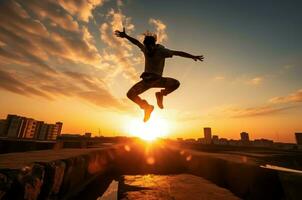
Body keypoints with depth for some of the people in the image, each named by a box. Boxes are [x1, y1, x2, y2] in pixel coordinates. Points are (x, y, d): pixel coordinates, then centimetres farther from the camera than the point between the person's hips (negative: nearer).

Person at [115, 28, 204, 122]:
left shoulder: (161, 51, -13)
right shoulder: (145, 49, -3)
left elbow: (178, 53, -16)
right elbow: (137, 42, 15)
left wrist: (192, 56, -20)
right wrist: (125, 36, 18)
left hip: (157, 79, -2)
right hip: (146, 80, 3)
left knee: (176, 83, -24)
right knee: (130, 94, -12)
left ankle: (161, 94, 3)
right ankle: (146, 107, 8)